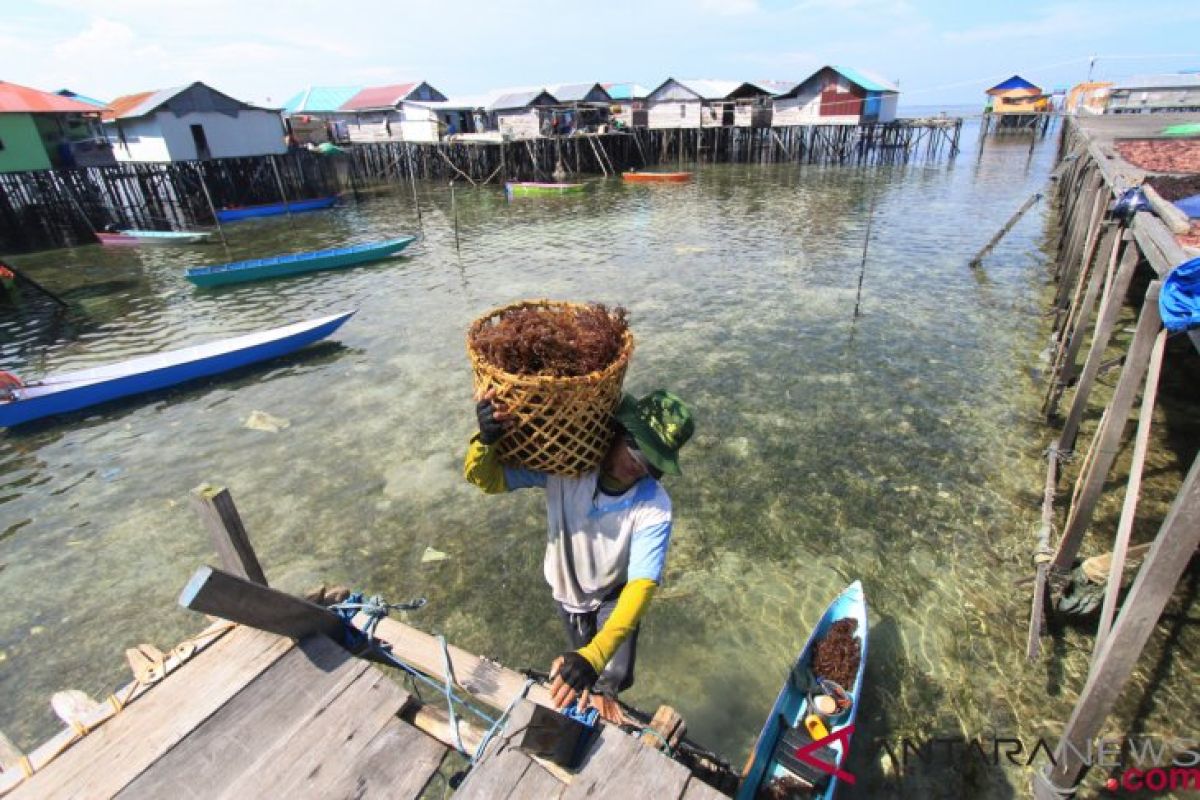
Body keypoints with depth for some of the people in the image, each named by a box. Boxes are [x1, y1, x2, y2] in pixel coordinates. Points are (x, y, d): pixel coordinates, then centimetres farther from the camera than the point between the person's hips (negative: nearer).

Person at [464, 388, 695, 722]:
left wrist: (594, 656, -51)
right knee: (582, 660, 22)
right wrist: (487, 439, -53)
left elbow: (641, 586, -39)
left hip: (615, 595, -1)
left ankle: (602, 691, 42)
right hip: (567, 586, 2)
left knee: (616, 677, 5)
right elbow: (486, 478, -29)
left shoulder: (654, 507, -34)